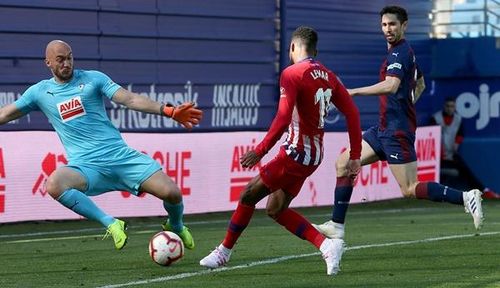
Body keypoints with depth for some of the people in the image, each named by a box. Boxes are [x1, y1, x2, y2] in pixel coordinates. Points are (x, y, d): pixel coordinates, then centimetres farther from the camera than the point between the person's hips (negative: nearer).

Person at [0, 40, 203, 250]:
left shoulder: (92, 79, 7)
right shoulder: (39, 91, 11)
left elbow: (130, 99, -2)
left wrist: (169, 111, -15)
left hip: (120, 155, 0)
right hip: (85, 166, 0)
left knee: (171, 193, -14)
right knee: (54, 185, -35)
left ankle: (175, 226, 23)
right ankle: (110, 224, -22)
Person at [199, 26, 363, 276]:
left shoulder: (292, 74, -12)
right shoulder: (327, 76, 10)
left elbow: (283, 118, -22)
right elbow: (352, 113, 9)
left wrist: (260, 151, -19)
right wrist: (355, 157, 12)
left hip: (297, 151, -8)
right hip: (314, 155, 8)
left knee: (250, 193, 4)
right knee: (275, 209, 13)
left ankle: (224, 252, 14)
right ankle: (326, 246, 0)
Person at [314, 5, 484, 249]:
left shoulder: (399, 53, -14)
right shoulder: (404, 52, 17)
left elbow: (391, 86, -31)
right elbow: (420, 85, 32)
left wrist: (354, 92, -27)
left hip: (397, 130, -10)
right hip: (384, 128, 10)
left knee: (410, 190, -12)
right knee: (343, 163, 9)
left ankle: (466, 198, -7)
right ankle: (336, 226, 11)